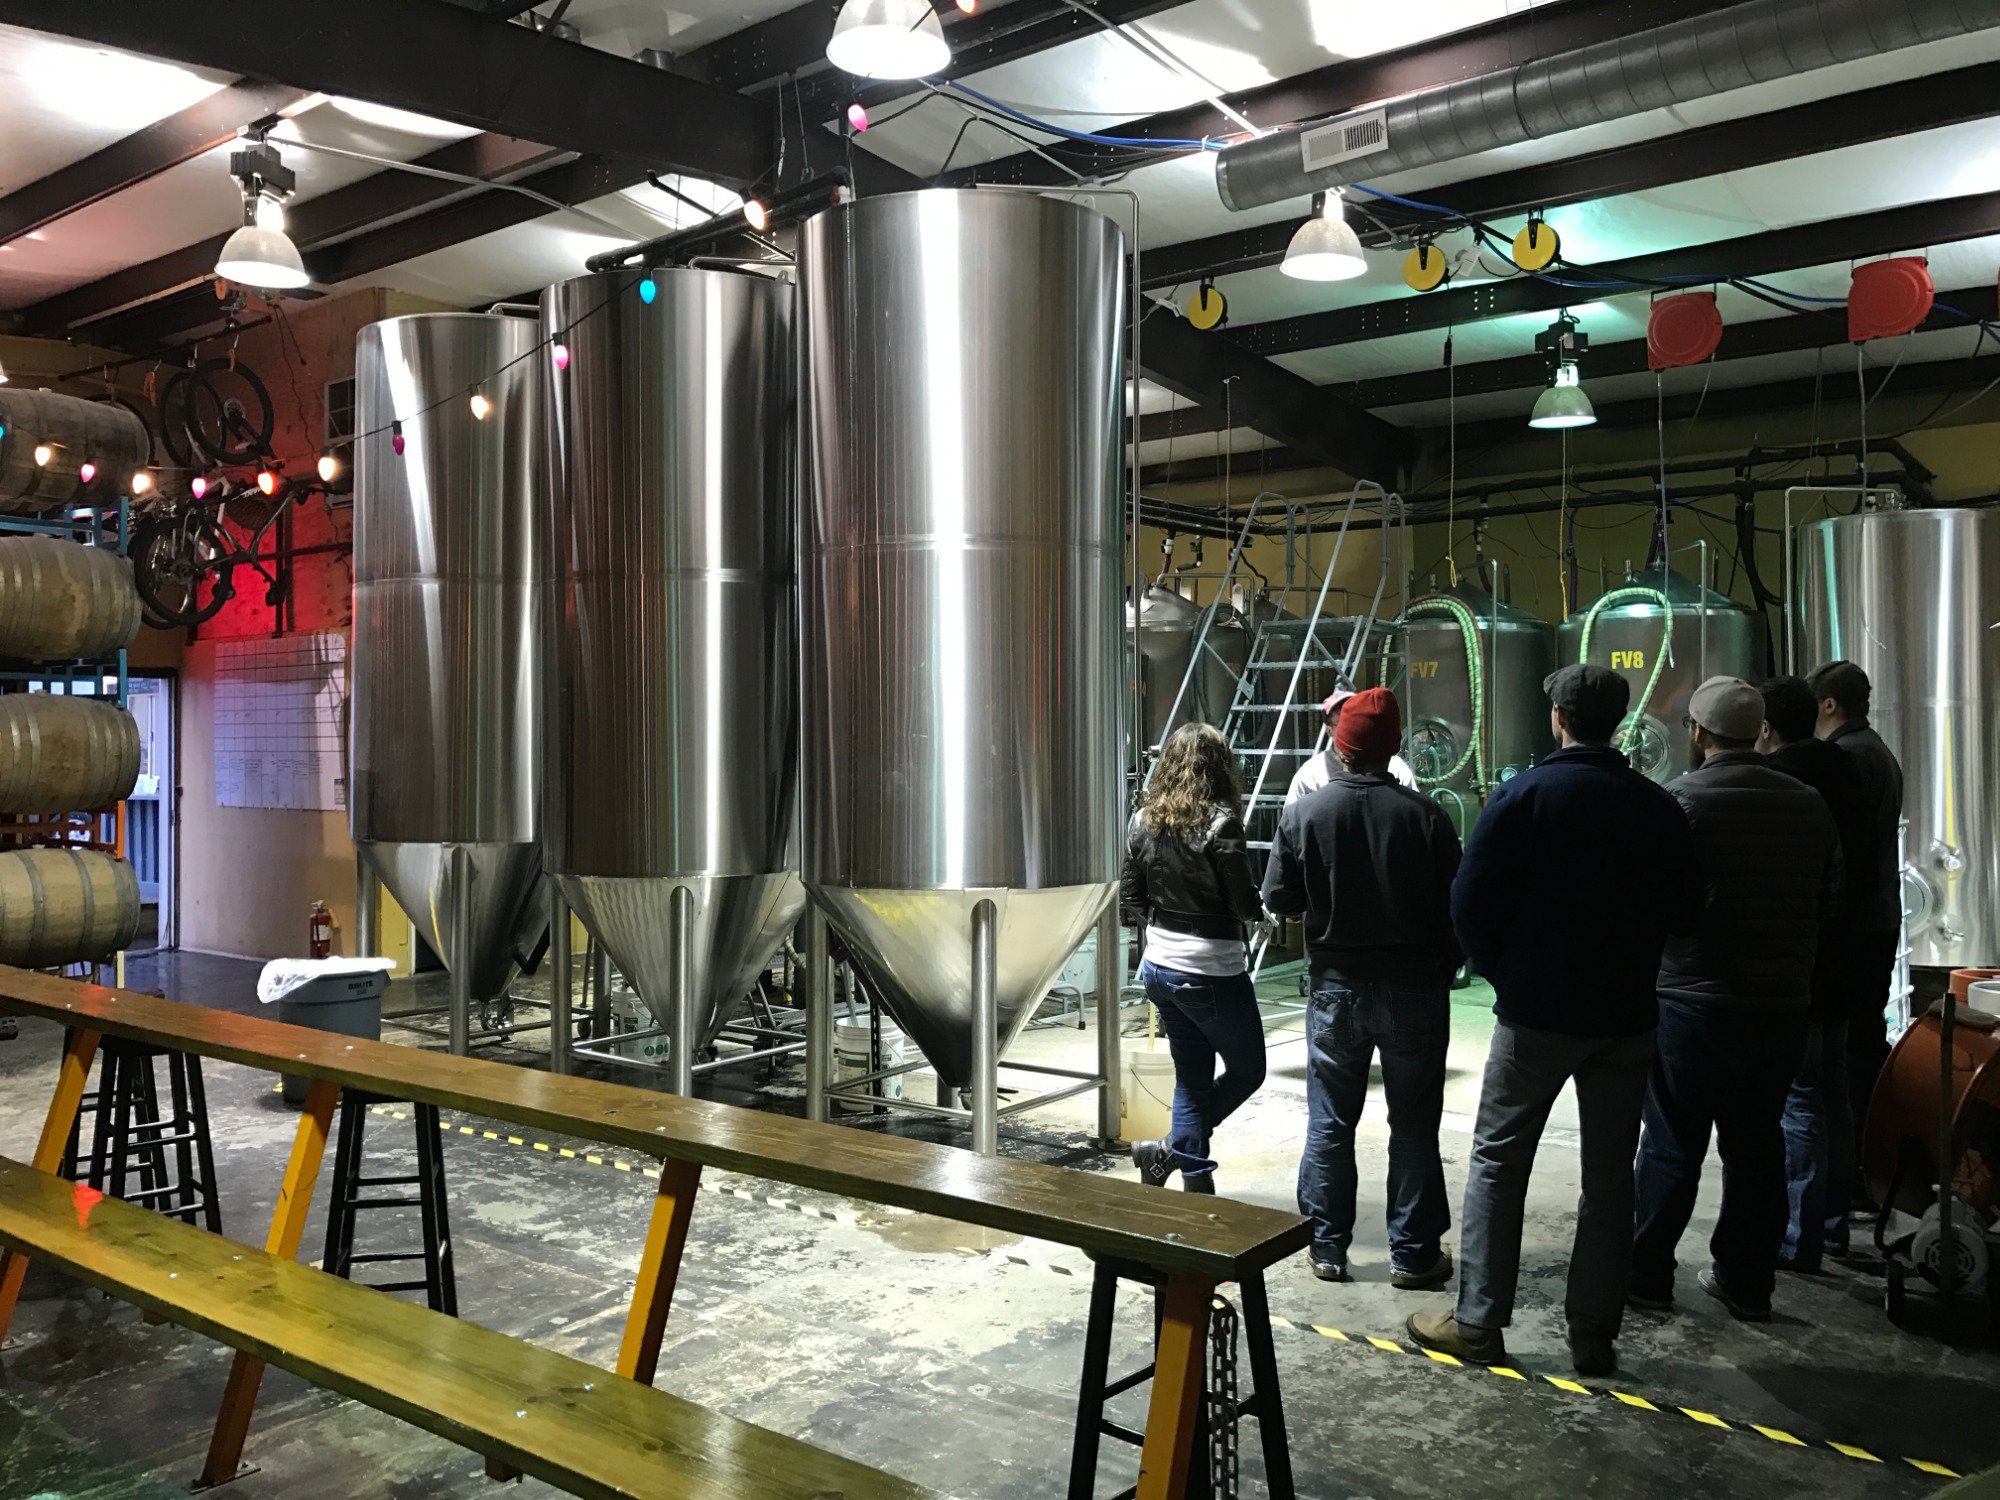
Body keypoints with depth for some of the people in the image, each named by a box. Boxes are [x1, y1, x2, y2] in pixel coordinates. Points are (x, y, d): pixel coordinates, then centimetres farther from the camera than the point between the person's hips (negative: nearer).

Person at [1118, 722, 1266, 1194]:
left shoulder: (1144, 821, 2)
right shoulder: (1220, 822, -17)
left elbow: (1130, 906, 6)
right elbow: (1246, 906, -15)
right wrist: (1263, 907, 6)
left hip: (1159, 966, 6)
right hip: (1212, 973, -6)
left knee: (1191, 1078, 16)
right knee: (1247, 1069, 13)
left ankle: (1196, 1182, 19)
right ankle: (1170, 1151, 2)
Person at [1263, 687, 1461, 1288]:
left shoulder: (1303, 815, -8)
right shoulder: (1425, 815, -10)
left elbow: (1278, 899, -3)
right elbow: (1454, 905, -5)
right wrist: (1444, 971, 10)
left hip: (1337, 986, 1)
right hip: (1413, 988, -1)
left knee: (1329, 1122, 11)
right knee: (1414, 1125, 9)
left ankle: (1327, 1246, 18)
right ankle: (1414, 1253, 17)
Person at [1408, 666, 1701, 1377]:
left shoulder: (1522, 795, -10)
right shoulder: (1658, 807, -1)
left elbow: (1470, 902, -11)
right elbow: (1683, 910, 5)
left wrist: (1502, 971, 3)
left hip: (1536, 1014, -3)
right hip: (1627, 1017, 3)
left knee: (1497, 1160, 7)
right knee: (1609, 1173, 11)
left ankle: (1478, 1322, 9)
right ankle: (1594, 1333, 16)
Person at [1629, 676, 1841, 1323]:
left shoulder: (1678, 800, -15)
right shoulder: (1808, 804, 2)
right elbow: (1829, 898, 10)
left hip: (1690, 1002, -4)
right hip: (1781, 1003, 4)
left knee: (1672, 1145, 5)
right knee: (1757, 1143, 13)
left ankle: (1647, 1274, 13)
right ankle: (1747, 1283, 21)